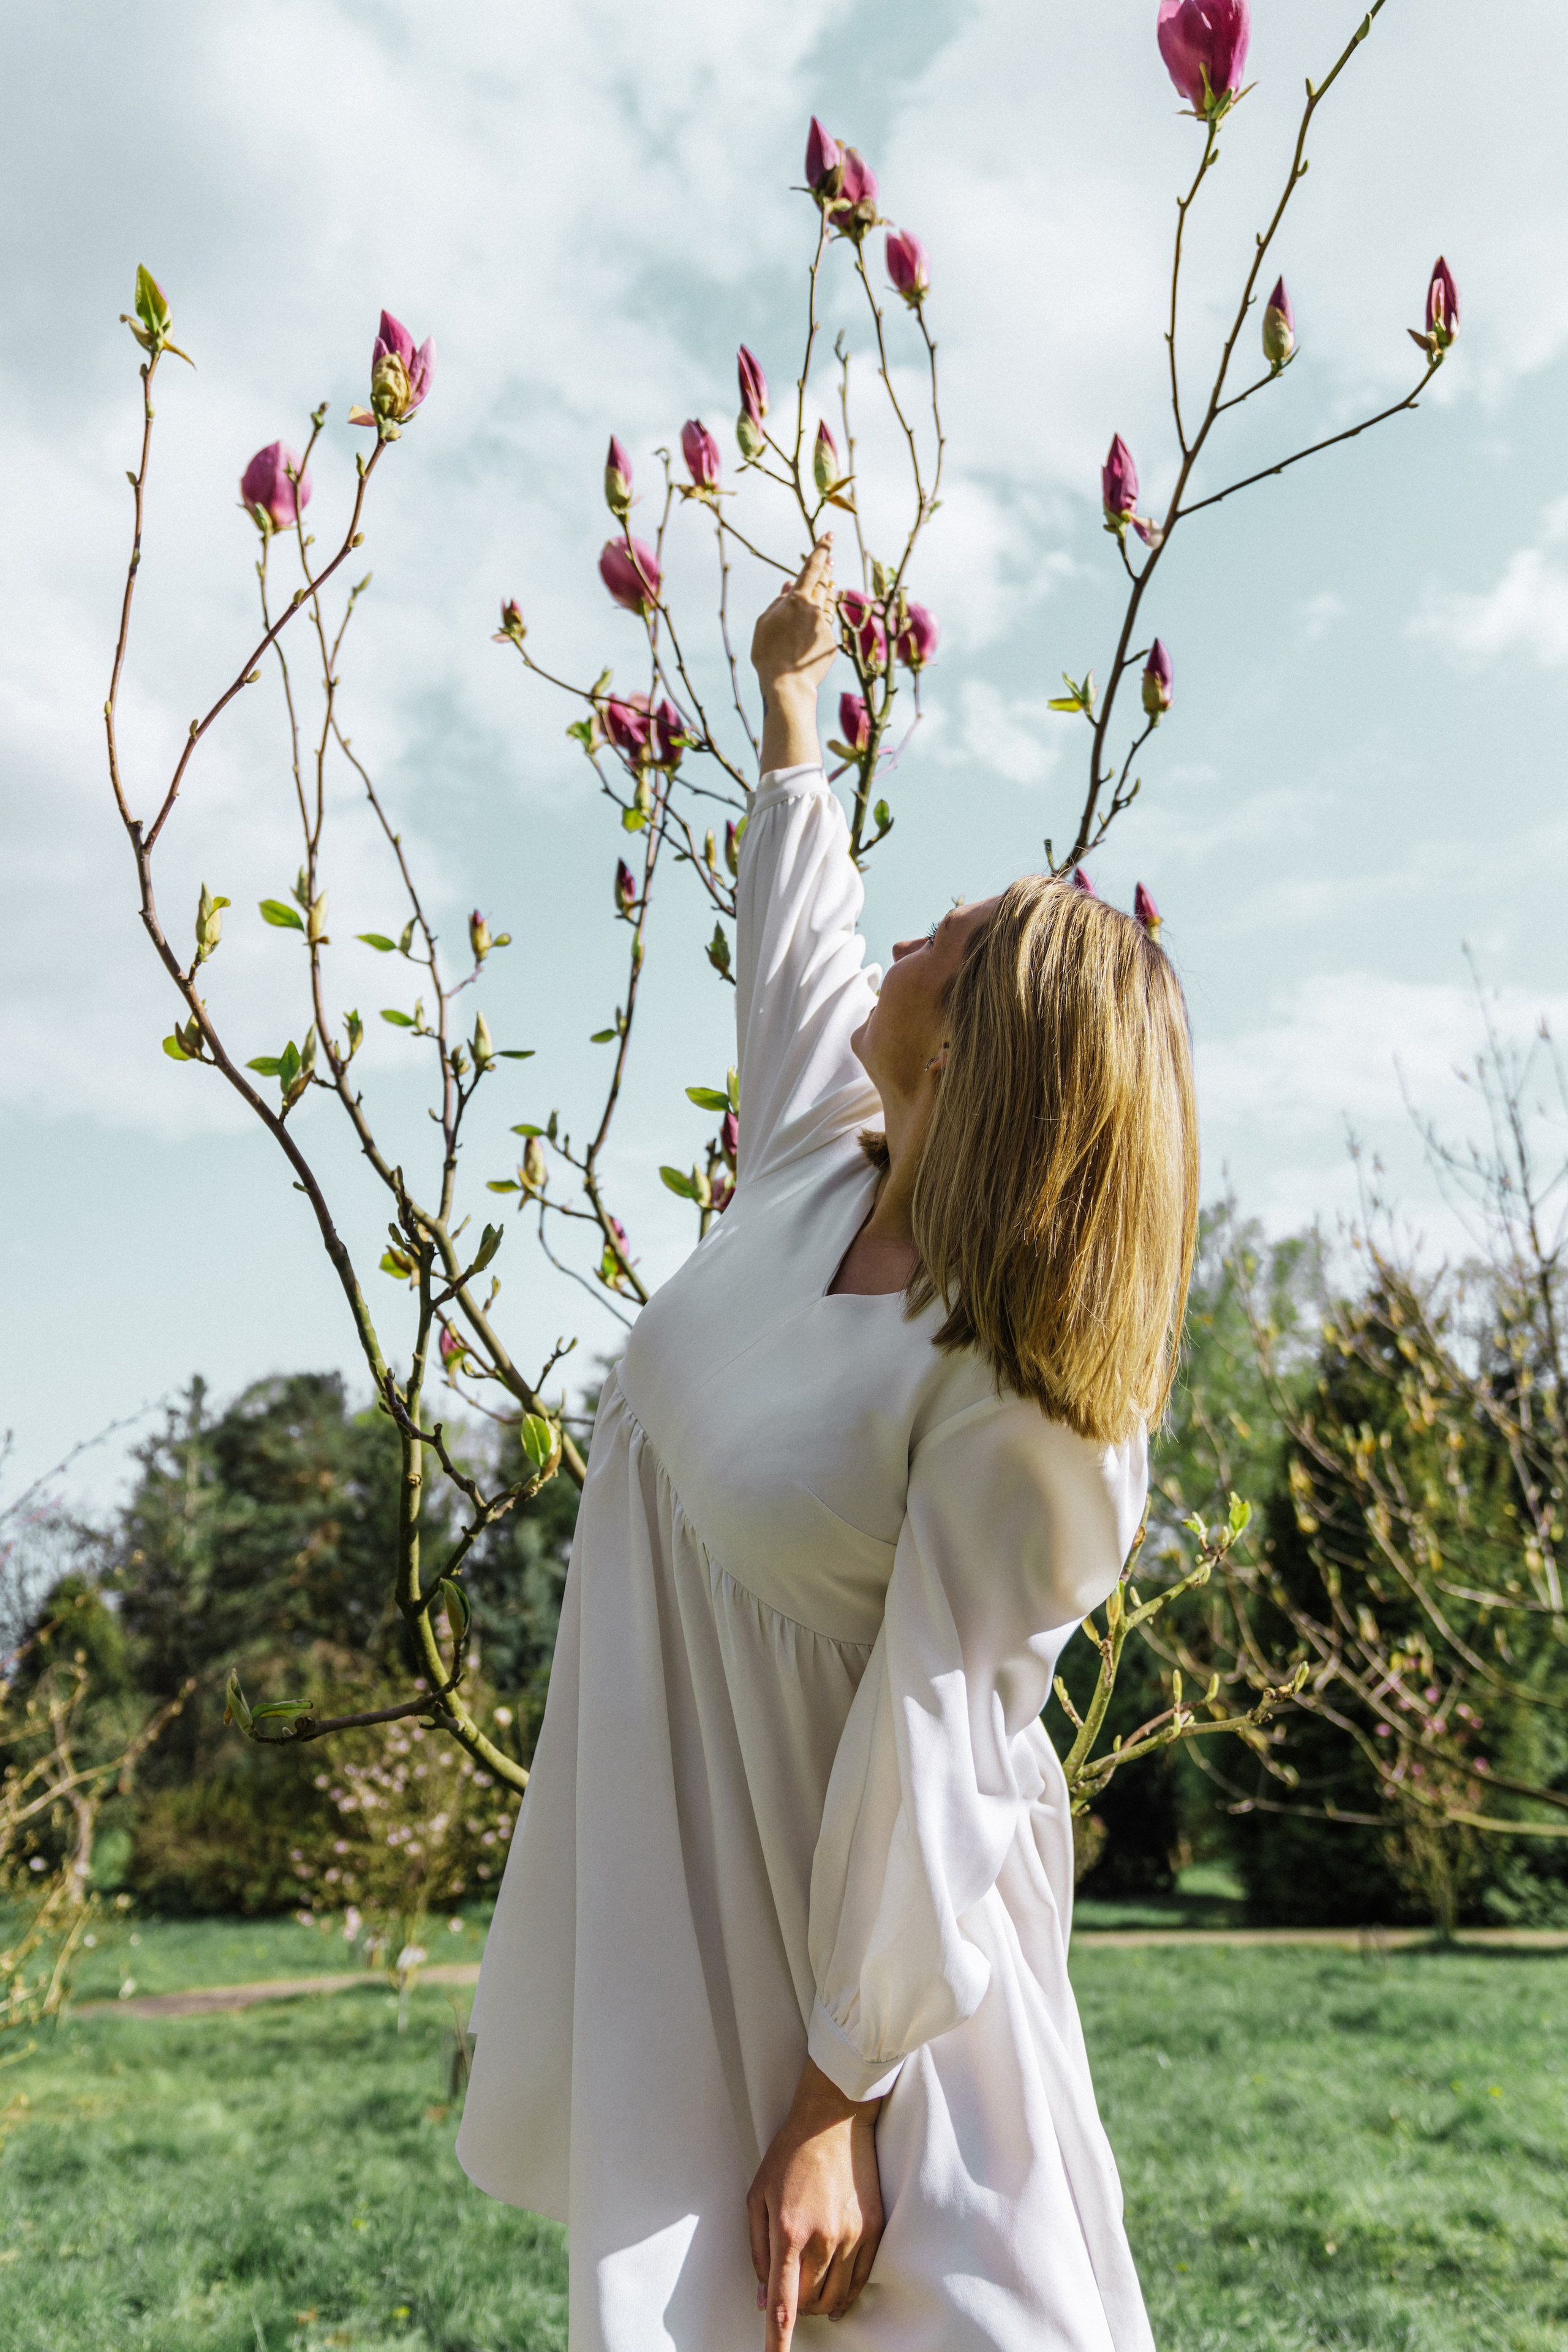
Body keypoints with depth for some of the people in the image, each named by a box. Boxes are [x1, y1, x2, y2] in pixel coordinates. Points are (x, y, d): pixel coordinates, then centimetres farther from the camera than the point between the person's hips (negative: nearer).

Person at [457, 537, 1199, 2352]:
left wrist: (839, 2101, -18)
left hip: (869, 1912, -6)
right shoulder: (816, 1168, -5)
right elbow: (797, 927, 11)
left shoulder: (1012, 1397, -25)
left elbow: (934, 1751, -23)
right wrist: (790, 695, 24)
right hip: (669, 1883, 7)